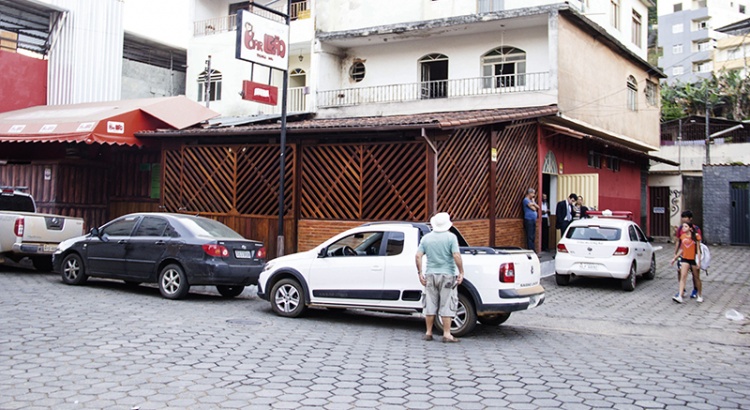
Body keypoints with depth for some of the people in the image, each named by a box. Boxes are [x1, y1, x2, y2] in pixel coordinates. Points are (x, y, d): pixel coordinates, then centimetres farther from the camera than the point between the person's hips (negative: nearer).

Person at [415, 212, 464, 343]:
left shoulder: (426, 238, 5)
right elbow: (456, 256, -16)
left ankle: (428, 333, 15)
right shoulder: (451, 237, -7)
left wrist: (420, 273, 5)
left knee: (430, 305, 10)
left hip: (430, 275, 4)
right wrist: (461, 272, -8)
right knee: (447, 306, 1)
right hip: (447, 275, -4)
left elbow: (418, 256, -1)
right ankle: (447, 334, 1)